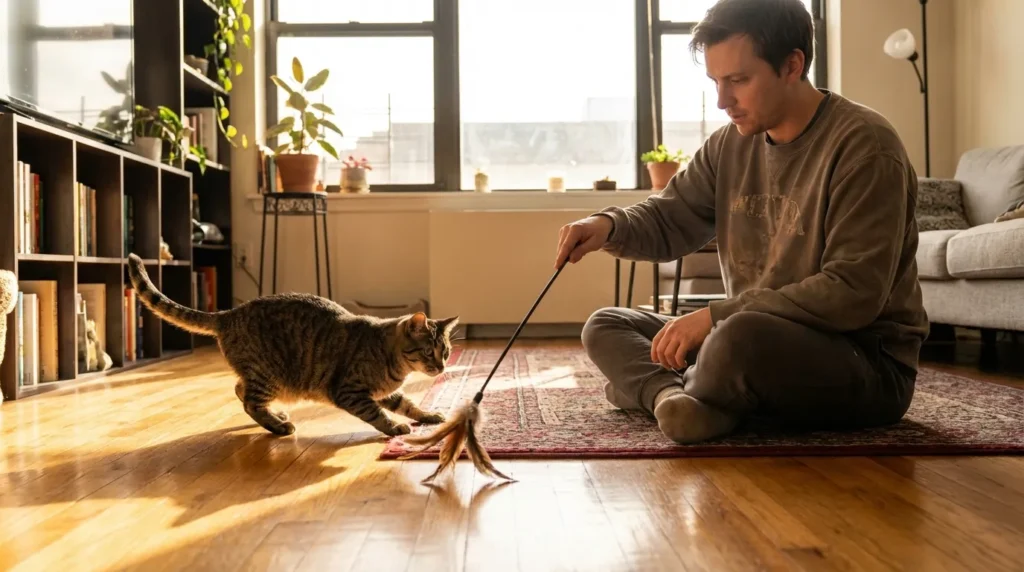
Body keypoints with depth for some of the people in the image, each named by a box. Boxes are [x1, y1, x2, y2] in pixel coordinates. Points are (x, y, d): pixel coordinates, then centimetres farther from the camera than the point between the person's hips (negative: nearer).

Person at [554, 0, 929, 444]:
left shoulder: (863, 146, -16)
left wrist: (717, 315, -26)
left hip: (869, 367, -7)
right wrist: (610, 225, -16)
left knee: (741, 337, -40)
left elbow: (853, 295, -24)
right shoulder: (730, 145, 6)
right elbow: (666, 221, 8)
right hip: (759, 339, 7)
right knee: (605, 326, 6)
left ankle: (664, 393, -8)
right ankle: (676, 396, -22)